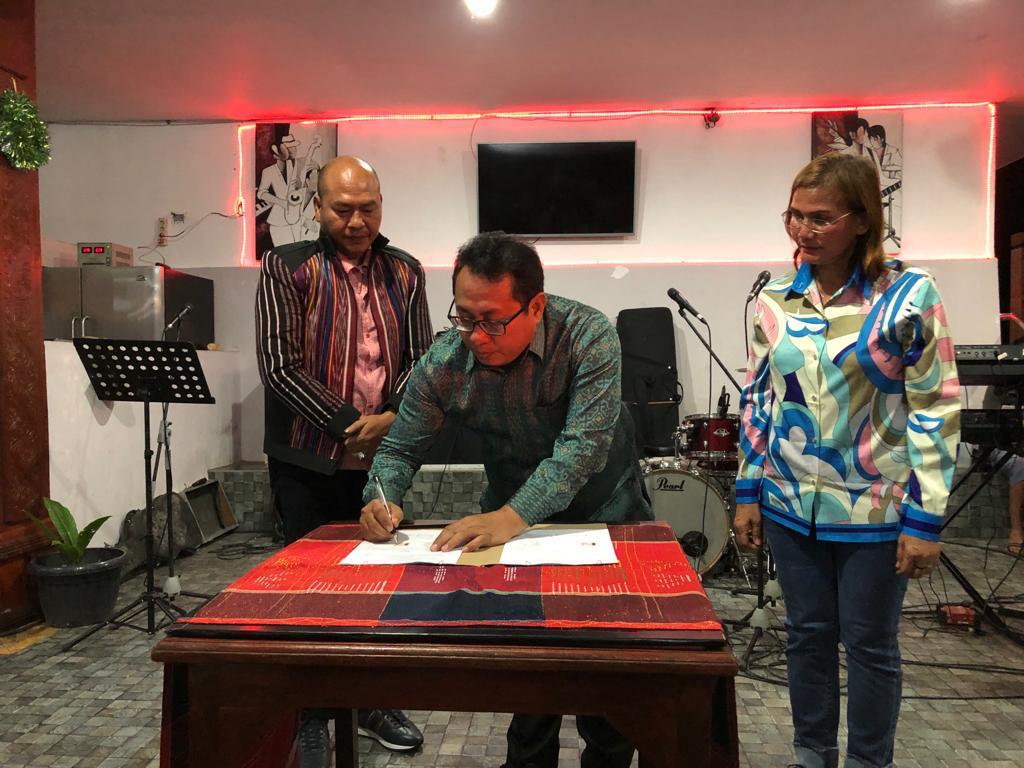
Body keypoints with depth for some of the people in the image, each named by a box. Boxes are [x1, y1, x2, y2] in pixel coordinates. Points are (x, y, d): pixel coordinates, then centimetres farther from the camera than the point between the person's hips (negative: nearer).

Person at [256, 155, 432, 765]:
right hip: (310, 462, -3)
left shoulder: (404, 272, 7)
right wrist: (347, 423, -15)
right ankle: (310, 718, 26)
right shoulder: (287, 268, -4)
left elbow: (423, 356, 4)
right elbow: (280, 366, -10)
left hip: (384, 458, 3)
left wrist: (392, 416, -13)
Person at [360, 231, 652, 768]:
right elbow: (401, 448, -9)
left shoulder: (587, 337, -26)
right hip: (509, 516, 2)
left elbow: (581, 446, -34)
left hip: (602, 512, -1)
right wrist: (382, 500, -30)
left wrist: (514, 515, -45)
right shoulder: (444, 362, -18)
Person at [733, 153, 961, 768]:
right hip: (791, 505, 4)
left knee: (870, 644, 12)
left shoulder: (909, 294, -9)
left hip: (874, 509, -3)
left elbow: (936, 409, -9)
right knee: (808, 635, 16)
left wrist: (925, 517, -11)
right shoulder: (776, 300, 2)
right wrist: (748, 492, 6)